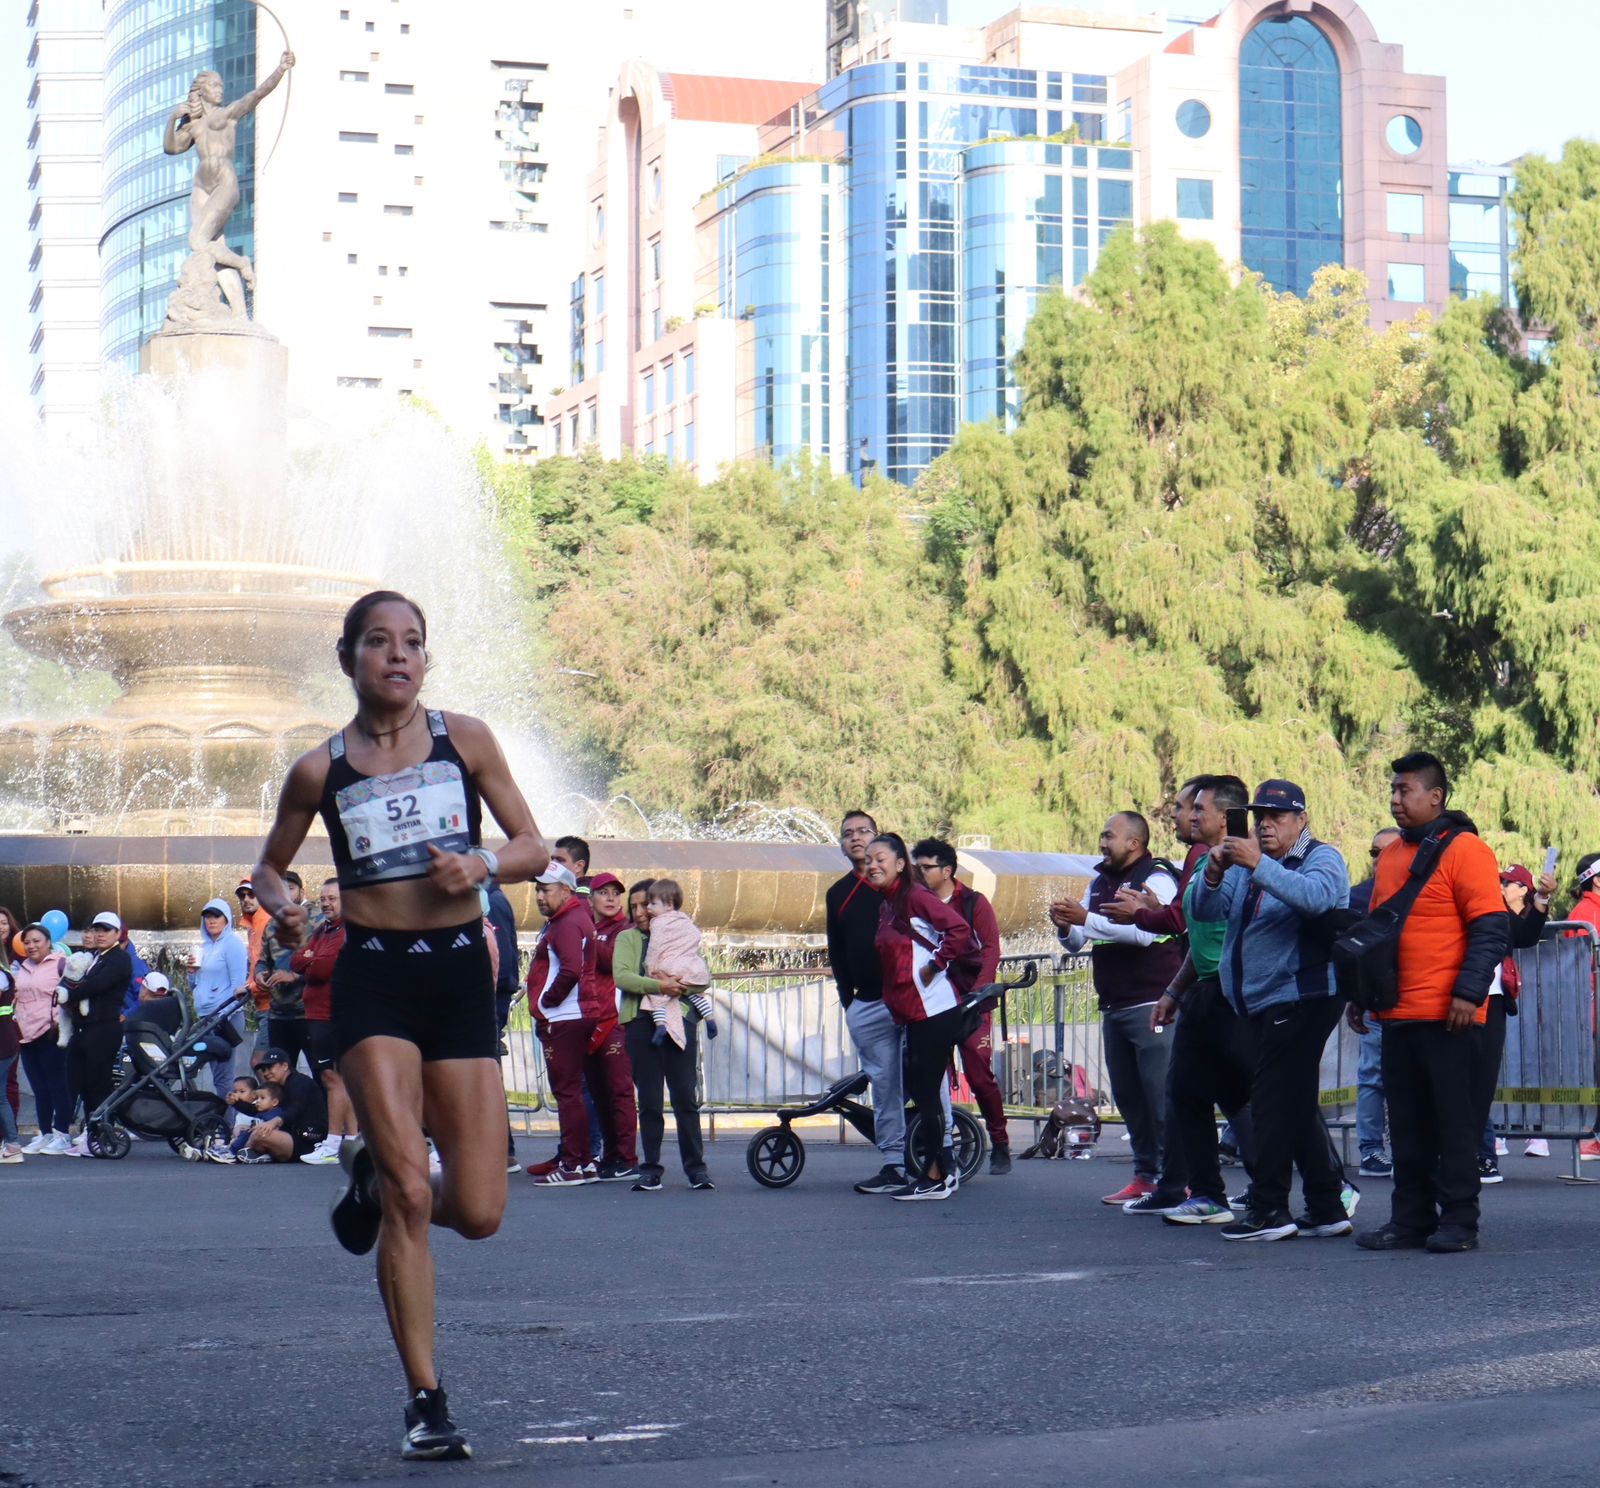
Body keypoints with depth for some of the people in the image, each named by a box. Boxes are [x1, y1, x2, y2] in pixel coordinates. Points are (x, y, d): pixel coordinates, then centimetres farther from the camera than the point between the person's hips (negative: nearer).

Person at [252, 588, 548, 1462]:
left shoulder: (464, 740, 5)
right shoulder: (320, 769, 4)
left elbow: (534, 848, 7)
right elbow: (270, 867, 16)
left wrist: (480, 865, -15)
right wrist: (281, 909, -7)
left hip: (460, 972, 2)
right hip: (372, 976, -2)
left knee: (478, 1213, -1)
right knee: (410, 1198, -14)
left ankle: (373, 1173, 34)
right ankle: (426, 1404, -2)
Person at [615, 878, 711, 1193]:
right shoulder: (627, 938, 11)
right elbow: (621, 976, -7)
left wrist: (677, 982, -14)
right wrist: (658, 985, -18)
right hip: (641, 1022, 0)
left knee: (685, 1098, -1)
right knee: (649, 1101, 2)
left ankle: (695, 1167, 6)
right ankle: (650, 1169, 8)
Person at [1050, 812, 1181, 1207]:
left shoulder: (1156, 878, -7)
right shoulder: (1100, 884, 18)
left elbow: (1146, 930, -23)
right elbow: (1078, 942, 20)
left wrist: (1086, 918, -22)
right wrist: (1065, 926, -3)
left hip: (1150, 1005, -9)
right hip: (1113, 1007, 9)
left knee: (1161, 1094, -11)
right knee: (1128, 1096, 10)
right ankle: (1145, 1177, 15)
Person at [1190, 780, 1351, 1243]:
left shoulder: (1322, 858, -3)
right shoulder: (1247, 864, 19)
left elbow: (1315, 897, -26)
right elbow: (1206, 911, 7)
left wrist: (1259, 866, -34)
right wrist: (1213, 874, -13)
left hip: (1300, 1000, -8)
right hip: (1260, 1008, 9)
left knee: (1275, 1102, -10)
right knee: (1297, 1106, 11)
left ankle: (1269, 1209, -5)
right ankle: (1327, 1208, 18)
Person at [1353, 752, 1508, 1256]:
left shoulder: (1464, 850, -7)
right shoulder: (1391, 855, 16)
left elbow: (1491, 929, -12)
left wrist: (1469, 992, -19)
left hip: (1449, 1018, -7)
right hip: (1397, 1016, 7)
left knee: (1455, 1123, 0)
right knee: (1408, 1127, 10)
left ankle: (1458, 1222, 6)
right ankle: (1411, 1220, 16)